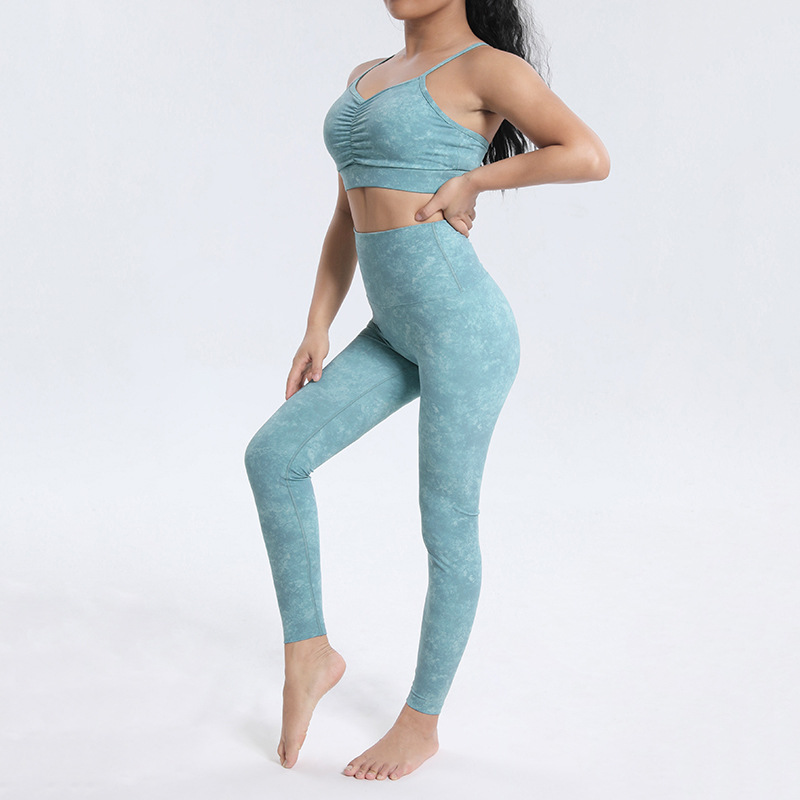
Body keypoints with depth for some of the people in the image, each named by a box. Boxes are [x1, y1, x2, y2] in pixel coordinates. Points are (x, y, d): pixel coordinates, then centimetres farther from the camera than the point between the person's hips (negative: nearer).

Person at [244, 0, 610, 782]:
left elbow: (590, 156, -15)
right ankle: (307, 653, 10)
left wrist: (468, 182, -10)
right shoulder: (367, 78, 17)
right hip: (396, 332, 8)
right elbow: (346, 222, 18)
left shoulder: (484, 66, -5)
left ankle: (421, 719, 18)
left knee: (447, 522, 2)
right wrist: (317, 328, 10)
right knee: (273, 455, -3)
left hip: (462, 323, -8)